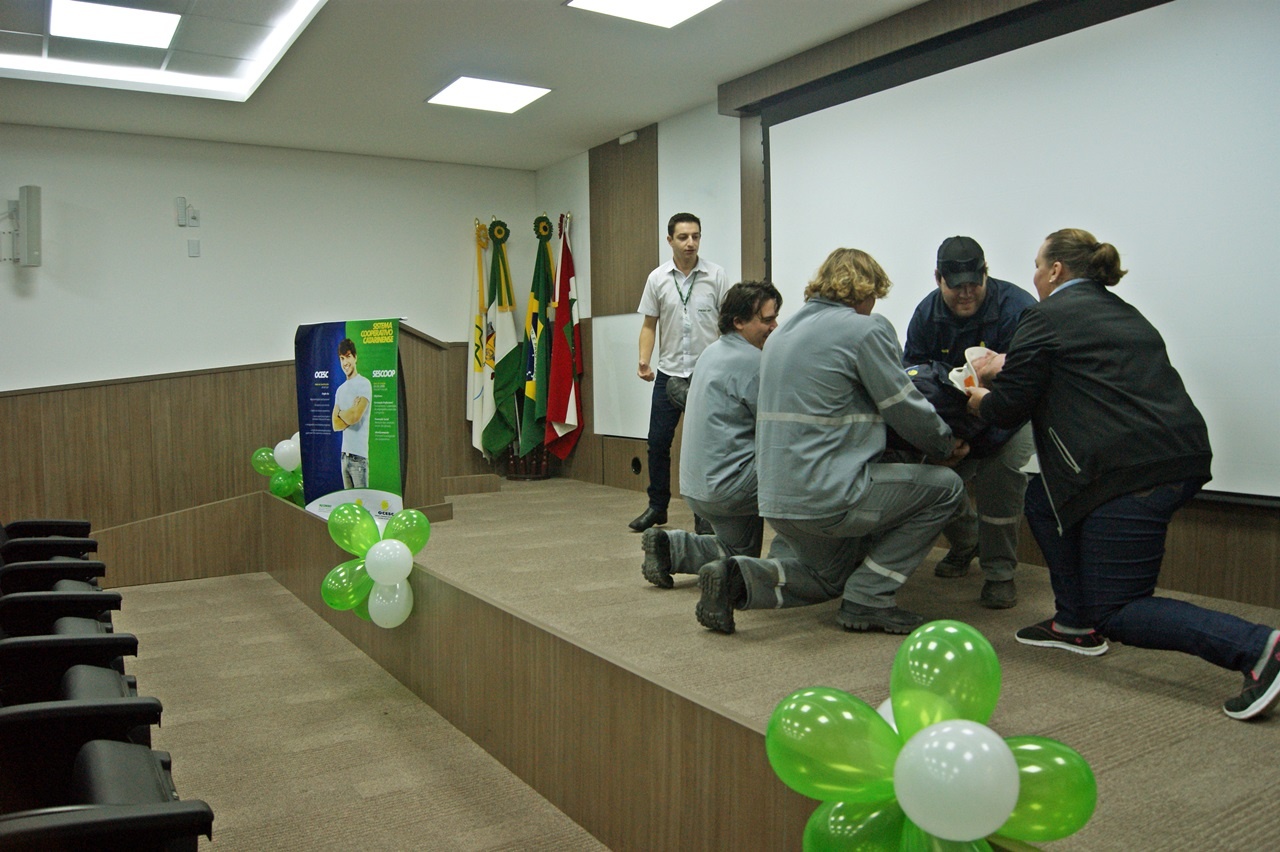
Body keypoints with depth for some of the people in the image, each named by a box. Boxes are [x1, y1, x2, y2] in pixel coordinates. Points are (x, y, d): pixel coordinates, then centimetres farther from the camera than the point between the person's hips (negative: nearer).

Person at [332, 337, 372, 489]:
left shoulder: (364, 384, -8)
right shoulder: (340, 390, 15)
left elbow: (355, 415, -19)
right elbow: (335, 424, 9)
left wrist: (340, 413, 0)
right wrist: (349, 415, -7)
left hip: (359, 455, -8)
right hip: (344, 454, 8)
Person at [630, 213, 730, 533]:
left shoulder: (716, 276, -3)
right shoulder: (657, 279, 3)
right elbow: (649, 325, 7)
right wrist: (644, 361, -7)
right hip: (668, 373, 2)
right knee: (658, 441, 4)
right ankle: (657, 507, 18)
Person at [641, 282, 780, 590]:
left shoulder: (713, 351, 13)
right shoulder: (751, 361, -18)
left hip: (699, 484, 10)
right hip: (730, 485, -10)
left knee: (740, 554, 26)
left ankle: (667, 544, 11)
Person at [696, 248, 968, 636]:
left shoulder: (781, 333, 16)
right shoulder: (866, 330, -8)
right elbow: (905, 409, -6)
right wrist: (947, 445, 14)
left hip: (776, 498, 9)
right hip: (829, 495, -9)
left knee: (829, 578, 31)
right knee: (945, 487, 8)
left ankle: (737, 579, 5)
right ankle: (868, 600, 5)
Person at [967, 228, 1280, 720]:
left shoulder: (1048, 316, -3)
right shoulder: (1121, 312, 23)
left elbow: (1008, 406, -2)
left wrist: (981, 401, 19)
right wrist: (1006, 366, 41)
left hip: (1135, 474, -9)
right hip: (1181, 459, 9)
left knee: (1118, 613, 0)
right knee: (1044, 497, 25)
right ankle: (1077, 624, 28)